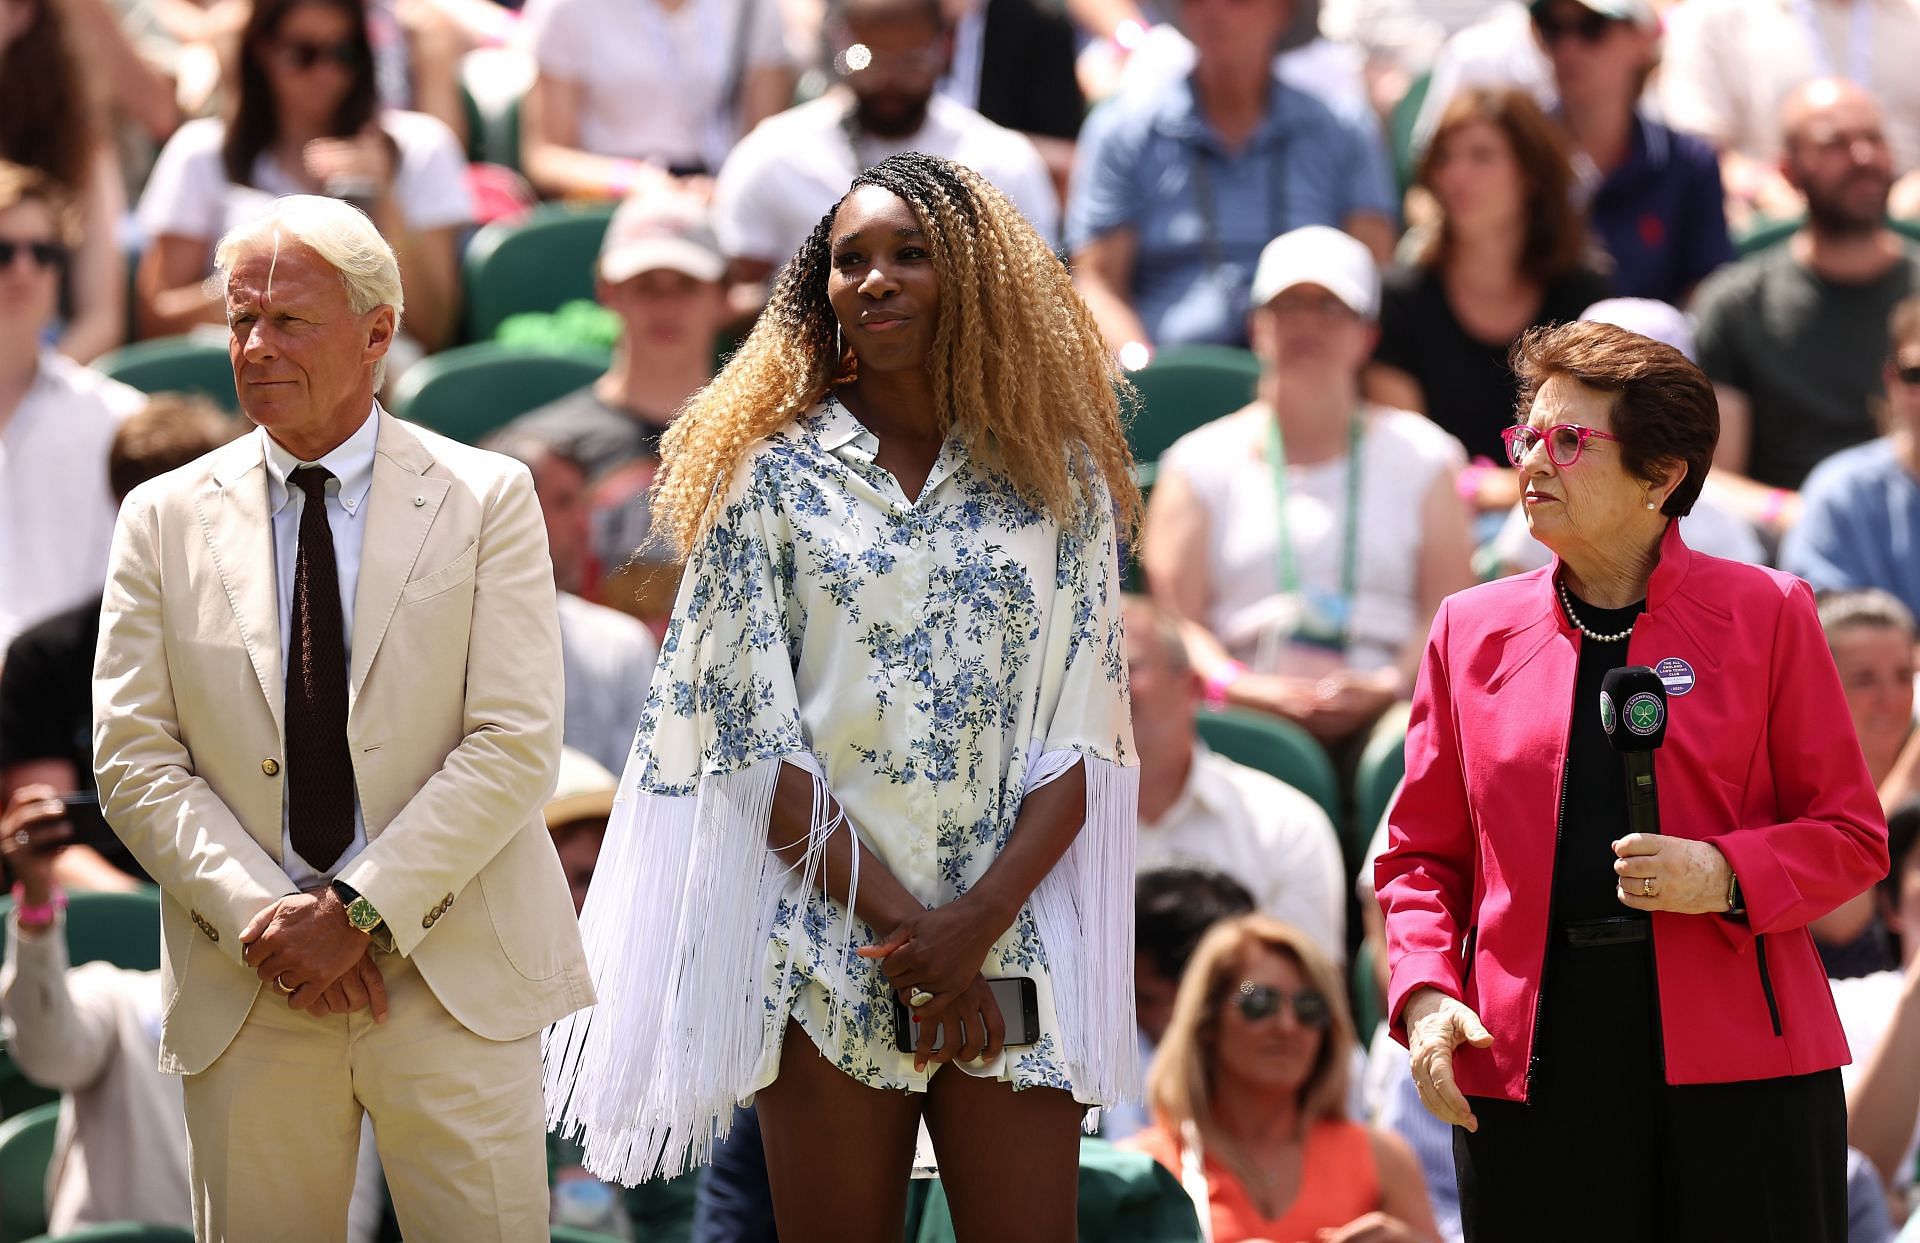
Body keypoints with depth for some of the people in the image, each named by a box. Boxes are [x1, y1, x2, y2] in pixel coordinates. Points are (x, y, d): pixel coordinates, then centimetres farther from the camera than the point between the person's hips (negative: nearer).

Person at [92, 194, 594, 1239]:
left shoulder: (487, 500, 3)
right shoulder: (165, 518, 8)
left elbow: (515, 746, -6)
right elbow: (133, 759, 2)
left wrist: (362, 911, -14)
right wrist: (260, 916, -12)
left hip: (456, 984, -1)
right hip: (245, 996, 2)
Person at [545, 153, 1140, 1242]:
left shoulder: (1058, 479, 7)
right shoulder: (771, 476, 5)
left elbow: (1083, 733, 1)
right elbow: (756, 734, -2)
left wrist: (978, 920, -13)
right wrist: (897, 921, -10)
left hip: (1008, 950, 0)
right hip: (826, 951, 0)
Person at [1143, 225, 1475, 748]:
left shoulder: (1421, 456, 20)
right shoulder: (1200, 464, 18)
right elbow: (1173, 619, 7)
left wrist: (1390, 685, -13)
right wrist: (1238, 686, -14)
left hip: (1382, 714, 0)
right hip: (1248, 720, 0)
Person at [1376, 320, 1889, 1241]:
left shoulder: (1765, 613, 4)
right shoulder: (1472, 630, 11)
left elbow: (1852, 836, 6)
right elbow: (1421, 854, 15)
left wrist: (1727, 877, -13)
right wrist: (1422, 996, -2)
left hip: (1737, 1061, -2)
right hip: (1532, 1075, 2)